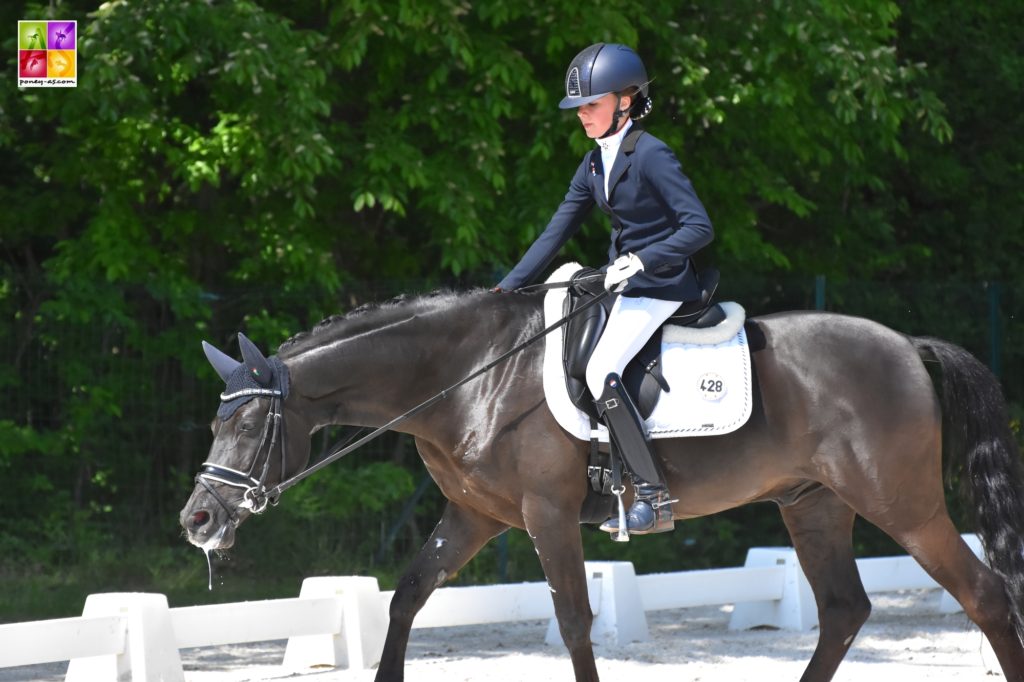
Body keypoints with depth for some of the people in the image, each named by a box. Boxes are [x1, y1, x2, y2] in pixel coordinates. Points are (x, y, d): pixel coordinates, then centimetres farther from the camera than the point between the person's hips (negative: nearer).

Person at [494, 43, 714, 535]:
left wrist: (640, 261, -30)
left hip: (660, 286, -10)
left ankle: (655, 499, -22)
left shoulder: (651, 156, -16)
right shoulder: (596, 163, 9)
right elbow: (557, 231, 13)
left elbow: (699, 228, -22)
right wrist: (507, 288, 7)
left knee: (601, 373, -23)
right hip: (622, 281, 10)